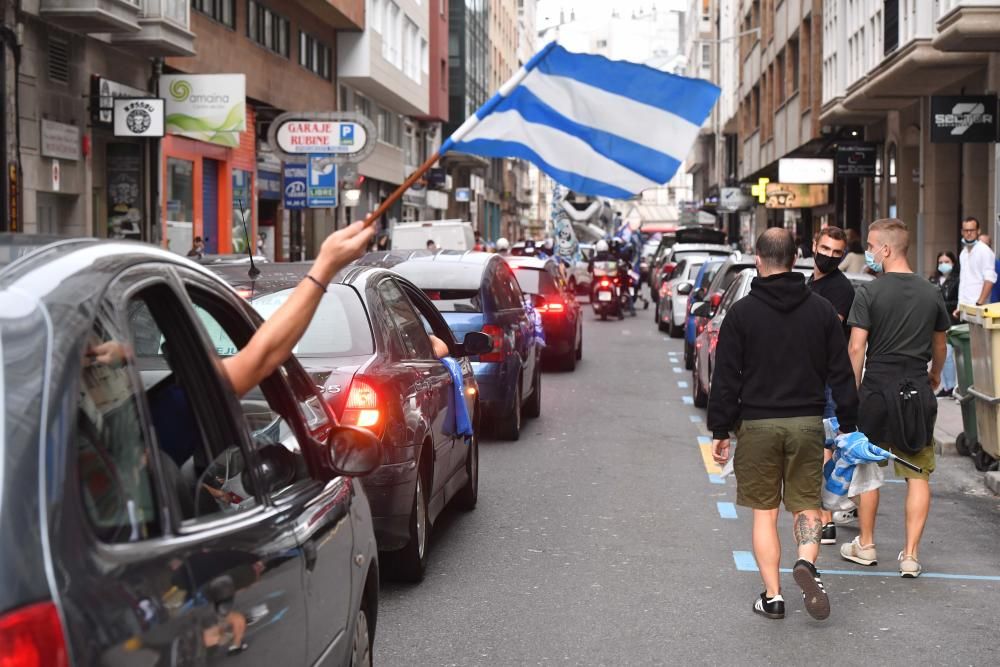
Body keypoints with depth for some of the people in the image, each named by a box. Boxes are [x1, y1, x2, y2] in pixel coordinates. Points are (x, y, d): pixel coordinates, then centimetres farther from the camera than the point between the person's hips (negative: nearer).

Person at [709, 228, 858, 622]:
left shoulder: (741, 312, -4)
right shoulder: (821, 309, 3)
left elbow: (725, 379, -3)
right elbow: (841, 373, 5)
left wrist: (720, 431, 3)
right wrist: (848, 425, 12)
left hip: (757, 425, -2)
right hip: (808, 423, 2)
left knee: (764, 512, 7)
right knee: (806, 504, 12)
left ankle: (772, 596, 7)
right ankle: (806, 562, -15)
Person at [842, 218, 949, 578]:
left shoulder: (869, 292, -9)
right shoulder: (931, 293, 4)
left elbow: (856, 348, -12)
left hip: (878, 387, -2)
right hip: (917, 389, 2)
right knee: (918, 475, 6)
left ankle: (865, 545, 23)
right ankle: (910, 555, 5)